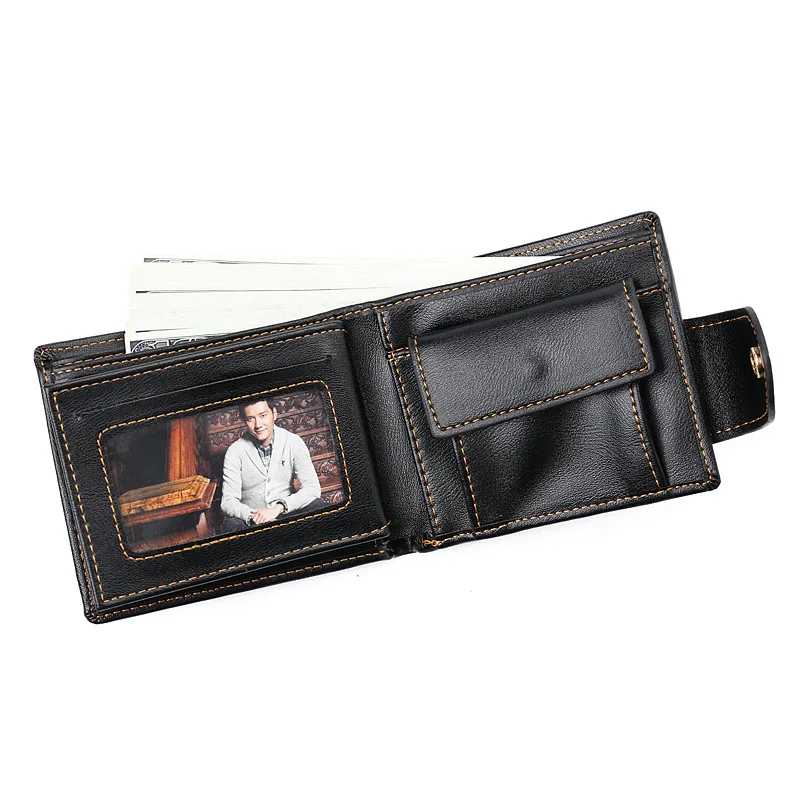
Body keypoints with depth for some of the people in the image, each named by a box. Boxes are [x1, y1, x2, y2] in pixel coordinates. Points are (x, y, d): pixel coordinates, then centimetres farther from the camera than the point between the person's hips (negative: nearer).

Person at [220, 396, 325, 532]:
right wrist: (252, 517, -31)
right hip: (251, 519, -1)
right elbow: (228, 502, -9)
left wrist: (278, 507, -27)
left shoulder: (293, 442, -4)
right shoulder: (235, 452, -5)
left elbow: (312, 488, -12)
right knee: (231, 525, -34)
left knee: (317, 506, -28)